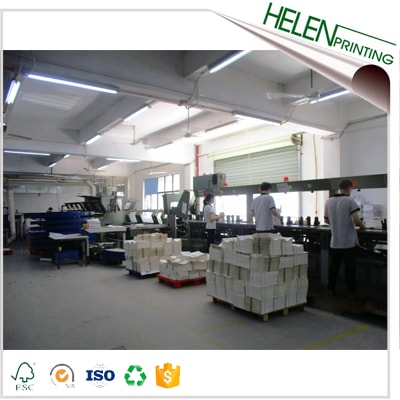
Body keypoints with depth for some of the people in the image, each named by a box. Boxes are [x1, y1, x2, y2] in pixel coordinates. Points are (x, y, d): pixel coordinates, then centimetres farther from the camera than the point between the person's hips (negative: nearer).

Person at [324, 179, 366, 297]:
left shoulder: (329, 202, 4)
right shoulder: (350, 201, -12)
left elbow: (326, 220, 14)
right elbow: (356, 220, -19)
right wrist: (362, 226, 1)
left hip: (334, 242, 4)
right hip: (349, 242, -4)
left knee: (333, 266, 14)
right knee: (350, 268, 7)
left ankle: (331, 289, 23)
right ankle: (351, 292, 16)